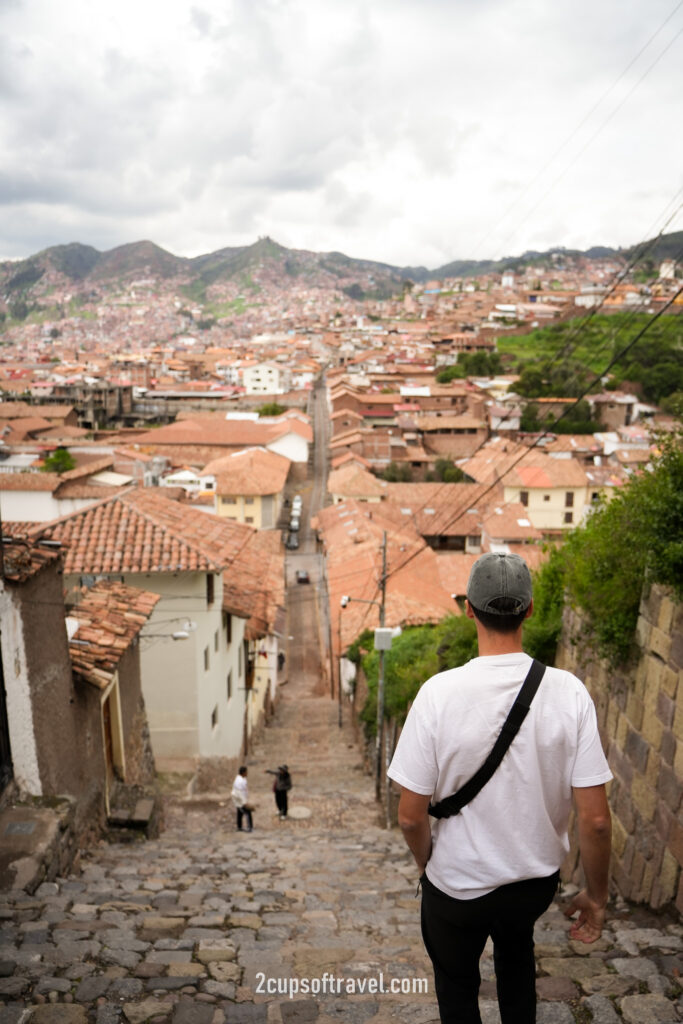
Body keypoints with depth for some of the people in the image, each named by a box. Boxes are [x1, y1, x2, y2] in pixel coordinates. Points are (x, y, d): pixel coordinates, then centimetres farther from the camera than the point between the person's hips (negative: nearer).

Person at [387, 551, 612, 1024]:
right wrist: (596, 896, 1)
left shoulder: (440, 692, -25)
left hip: (457, 883, -2)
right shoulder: (569, 692, -20)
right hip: (537, 878, 2)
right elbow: (595, 820, -16)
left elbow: (411, 816, -18)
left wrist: (426, 863, 3)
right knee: (516, 951, 36)